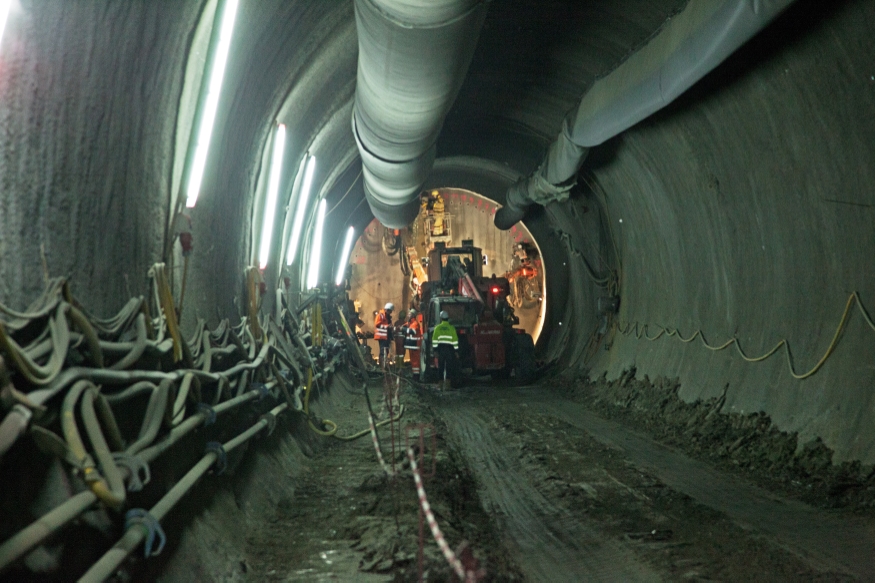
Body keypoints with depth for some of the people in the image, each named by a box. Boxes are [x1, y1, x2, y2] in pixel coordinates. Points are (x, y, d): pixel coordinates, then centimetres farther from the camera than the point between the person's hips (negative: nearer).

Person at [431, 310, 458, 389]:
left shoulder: (437, 328, 2)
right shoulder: (451, 328, -1)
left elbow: (434, 339, 0)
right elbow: (455, 340, -1)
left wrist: (435, 350, 4)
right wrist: (456, 350, 5)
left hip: (440, 348, 1)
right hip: (449, 349, -1)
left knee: (441, 366, 8)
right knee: (449, 367, 2)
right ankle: (447, 383, -3)